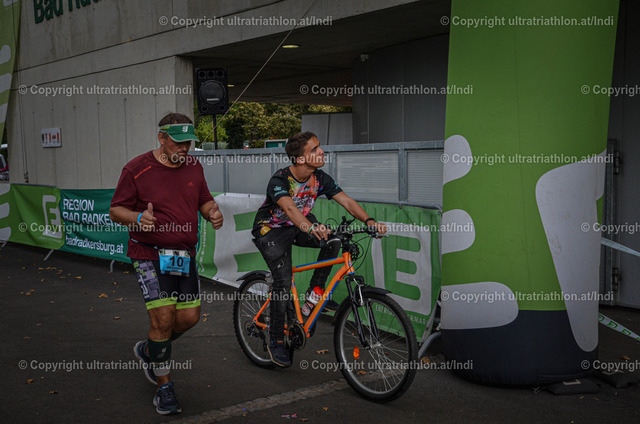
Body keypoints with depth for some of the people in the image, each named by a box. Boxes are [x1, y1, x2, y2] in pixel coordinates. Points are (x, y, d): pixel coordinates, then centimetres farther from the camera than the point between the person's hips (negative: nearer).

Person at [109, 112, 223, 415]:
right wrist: (138, 218, -26)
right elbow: (116, 210, -5)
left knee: (189, 316, 5)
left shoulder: (194, 167, 7)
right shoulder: (137, 169, -9)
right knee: (163, 317, -11)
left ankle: (148, 351, 35)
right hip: (150, 255, -5)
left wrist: (213, 212, -7)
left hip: (184, 255, 6)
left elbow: (204, 201, 17)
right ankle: (164, 388, 8)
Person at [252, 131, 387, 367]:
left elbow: (346, 201, -20)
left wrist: (369, 221, -38)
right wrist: (311, 228, -69)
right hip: (270, 230, -5)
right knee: (283, 281, -19)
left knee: (332, 240, -22)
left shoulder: (320, 179, -13)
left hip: (298, 227, 6)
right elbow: (289, 208, -50)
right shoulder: (279, 181, -30)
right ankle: (276, 341, -4)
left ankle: (315, 292, -4)